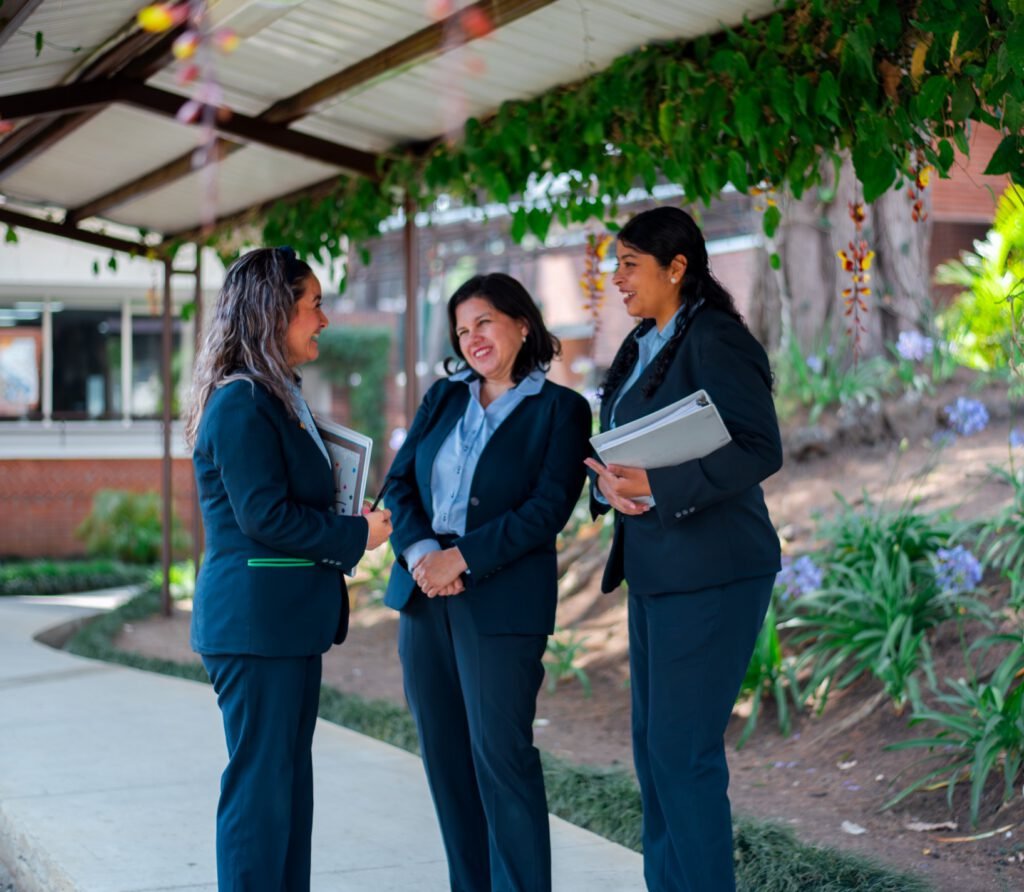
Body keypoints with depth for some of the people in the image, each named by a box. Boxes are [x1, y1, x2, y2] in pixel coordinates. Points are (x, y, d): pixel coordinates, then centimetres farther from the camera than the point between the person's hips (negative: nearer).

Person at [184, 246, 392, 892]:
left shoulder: (279, 399, 15)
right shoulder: (241, 403, -15)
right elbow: (264, 517, -20)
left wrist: (349, 528, 6)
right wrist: (356, 535, -11)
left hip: (289, 620, 10)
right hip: (256, 618, -10)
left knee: (290, 781, 13)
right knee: (260, 784, -4)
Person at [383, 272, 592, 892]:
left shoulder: (560, 410, 0)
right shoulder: (443, 398, 15)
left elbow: (548, 509, -10)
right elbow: (400, 483, 8)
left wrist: (461, 557, -17)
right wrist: (419, 551, -11)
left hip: (502, 602, -5)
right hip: (425, 594, 5)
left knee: (500, 755, -9)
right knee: (445, 756, 6)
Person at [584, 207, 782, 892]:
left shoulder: (715, 340, -12)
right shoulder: (641, 348, 16)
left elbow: (761, 450, -19)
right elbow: (619, 447, 17)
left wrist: (656, 487, -27)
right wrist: (608, 483, -8)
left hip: (710, 574, -9)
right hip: (654, 571, 9)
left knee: (684, 751, -8)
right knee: (653, 745, 12)